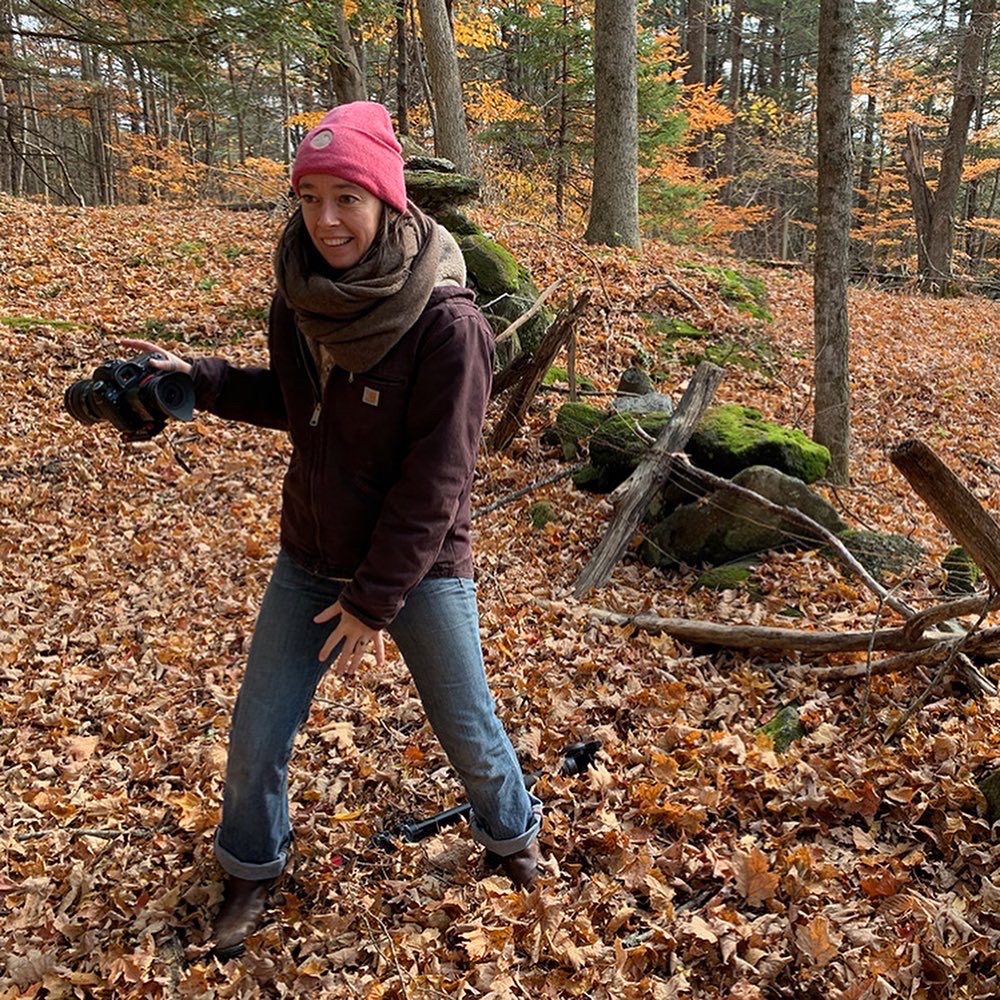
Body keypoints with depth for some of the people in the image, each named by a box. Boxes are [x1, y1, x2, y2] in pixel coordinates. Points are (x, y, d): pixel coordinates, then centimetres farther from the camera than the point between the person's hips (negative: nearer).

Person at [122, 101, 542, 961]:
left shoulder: (448, 325, -23)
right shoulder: (301, 298, -5)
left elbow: (434, 483, -20)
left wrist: (375, 602, -17)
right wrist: (201, 380, -2)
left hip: (422, 571, -4)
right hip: (311, 562, 5)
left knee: (469, 731, 13)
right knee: (257, 736, 10)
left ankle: (512, 835, 45)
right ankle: (252, 870, 38)